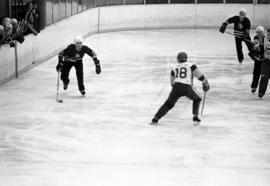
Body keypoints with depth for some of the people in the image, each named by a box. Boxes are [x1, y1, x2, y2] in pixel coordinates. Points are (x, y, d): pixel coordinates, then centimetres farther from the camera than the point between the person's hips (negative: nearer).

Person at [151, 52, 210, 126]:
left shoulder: (174, 68, 24)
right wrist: (206, 84, 25)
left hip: (176, 87, 2)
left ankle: (155, 119, 5)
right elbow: (200, 76, 10)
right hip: (187, 87, -2)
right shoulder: (191, 65, 15)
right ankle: (195, 118, 13)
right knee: (197, 99, 25)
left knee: (169, 104, 15)